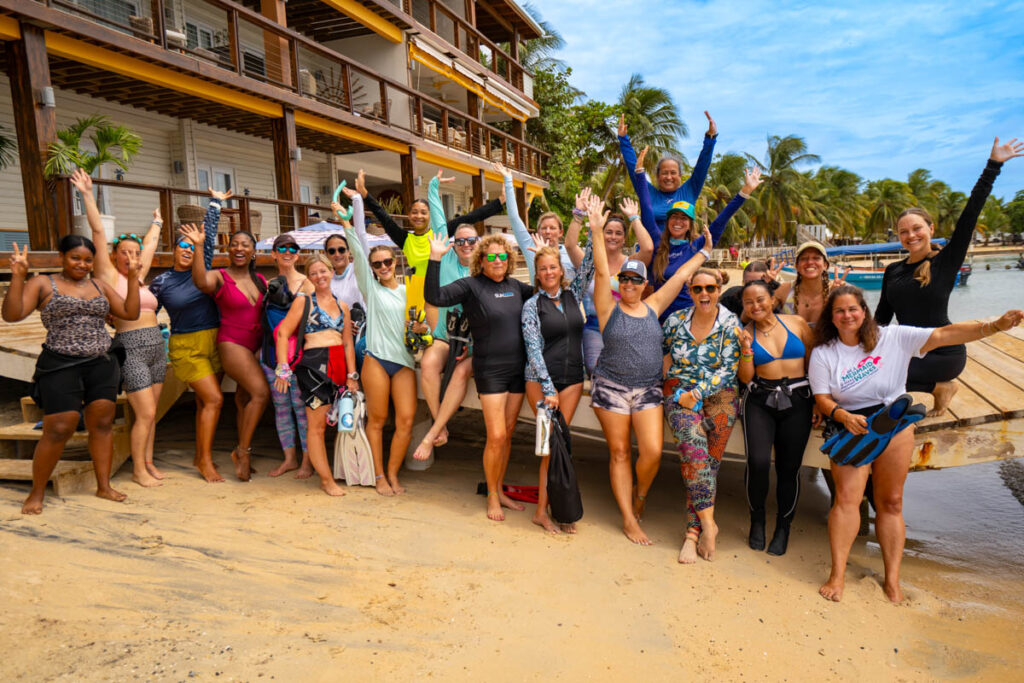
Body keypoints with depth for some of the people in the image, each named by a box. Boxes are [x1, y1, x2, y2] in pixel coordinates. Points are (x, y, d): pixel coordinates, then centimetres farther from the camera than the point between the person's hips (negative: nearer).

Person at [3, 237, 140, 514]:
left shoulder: (100, 286, 13)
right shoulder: (43, 284, 1)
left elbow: (130, 313, 7)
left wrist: (133, 278, 1)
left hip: (101, 366, 4)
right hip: (60, 366, -4)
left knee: (102, 424, 4)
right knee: (58, 431, -6)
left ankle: (104, 486, 16)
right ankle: (36, 493, 13)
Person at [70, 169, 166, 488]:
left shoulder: (139, 276, 14)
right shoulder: (108, 276, -1)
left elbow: (150, 245, 29)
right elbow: (98, 231, -5)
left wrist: (156, 224, 43)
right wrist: (87, 194, -7)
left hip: (156, 346, 6)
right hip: (131, 348, -6)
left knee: (148, 412, 11)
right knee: (145, 414, -6)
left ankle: (148, 461, 21)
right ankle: (138, 469, 6)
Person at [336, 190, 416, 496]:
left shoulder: (408, 291, 14)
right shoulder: (370, 287, 7)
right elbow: (359, 246, 2)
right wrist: (351, 210, -3)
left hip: (405, 360, 2)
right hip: (377, 358, -2)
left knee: (406, 419, -4)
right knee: (377, 419, 2)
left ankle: (393, 473, 11)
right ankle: (379, 476, 13)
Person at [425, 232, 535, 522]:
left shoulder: (514, 286, 9)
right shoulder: (470, 286, -6)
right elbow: (434, 296, -18)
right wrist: (435, 259, -24)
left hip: (518, 369, 6)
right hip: (490, 371, -5)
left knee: (508, 435, 13)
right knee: (496, 437, -7)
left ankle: (500, 491, 28)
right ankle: (491, 497, 13)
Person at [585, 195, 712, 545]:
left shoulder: (653, 306, 7)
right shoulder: (609, 307, -2)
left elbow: (680, 275, 11)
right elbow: (601, 271, -13)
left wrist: (704, 252, 16)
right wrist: (596, 231, -21)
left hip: (649, 390, 3)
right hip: (611, 388, -2)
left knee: (652, 451, -8)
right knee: (619, 453, 5)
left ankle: (639, 495, 23)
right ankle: (629, 519, 15)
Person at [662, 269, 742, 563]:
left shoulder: (730, 324, 2)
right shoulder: (676, 320, 7)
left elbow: (728, 370, -4)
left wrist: (697, 393, -13)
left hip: (718, 396, 0)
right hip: (680, 394, 0)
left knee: (709, 462, -10)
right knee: (694, 449, -24)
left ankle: (693, 532, -4)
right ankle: (708, 523, -16)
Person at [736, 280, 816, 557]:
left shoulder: (796, 323, 6)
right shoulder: (746, 333, 6)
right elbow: (745, 378, 2)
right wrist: (746, 350, -12)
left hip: (797, 401, 1)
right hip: (760, 401, 0)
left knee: (790, 467, 0)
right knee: (758, 461, -16)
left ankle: (783, 527, 21)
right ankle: (757, 520, 9)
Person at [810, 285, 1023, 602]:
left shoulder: (891, 337, -3)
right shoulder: (823, 353, -3)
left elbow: (942, 335, -10)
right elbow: (822, 398, -5)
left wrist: (994, 326, -22)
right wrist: (844, 417, -25)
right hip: (850, 426, -1)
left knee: (891, 502, 5)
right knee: (847, 498, -11)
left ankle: (892, 579, 15)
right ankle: (838, 573, -2)